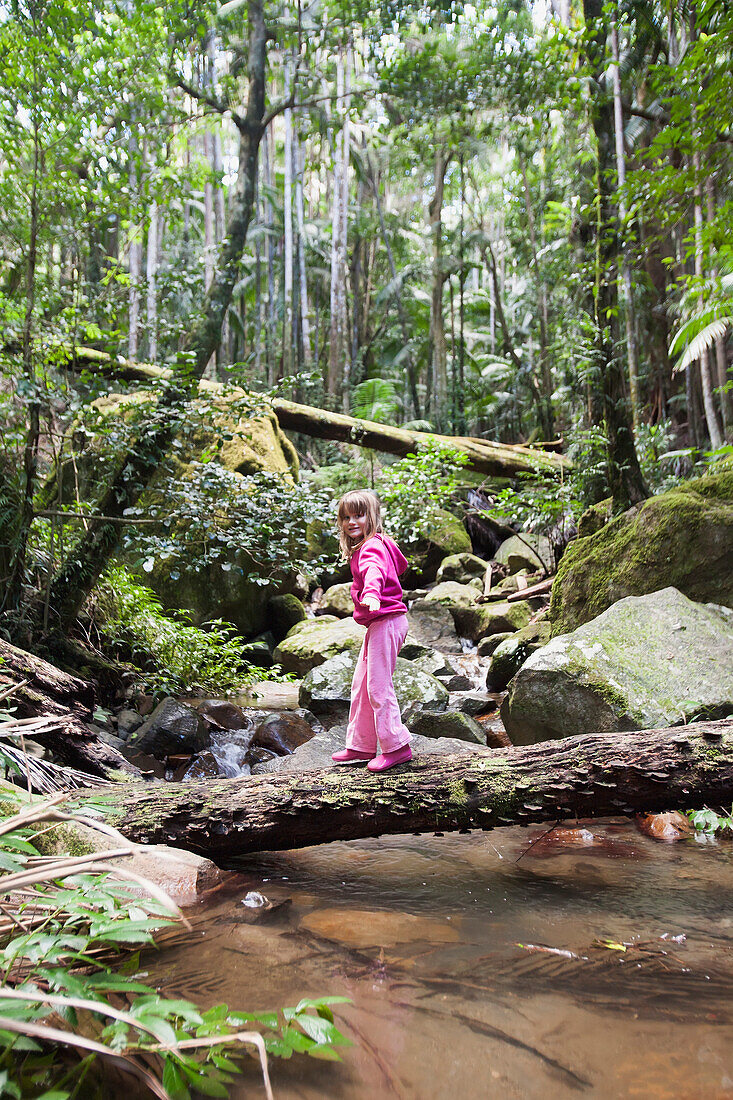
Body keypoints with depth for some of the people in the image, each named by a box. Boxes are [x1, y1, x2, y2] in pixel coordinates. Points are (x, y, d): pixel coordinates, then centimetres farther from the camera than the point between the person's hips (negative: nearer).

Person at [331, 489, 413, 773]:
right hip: (378, 624, 11)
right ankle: (361, 745, 24)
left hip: (385, 621, -11)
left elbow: (374, 571, -38)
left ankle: (396, 746, 2)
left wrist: (371, 593, -58)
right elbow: (400, 564, 33)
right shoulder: (379, 543, 16)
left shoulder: (371, 546, -15)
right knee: (361, 685, 15)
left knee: (378, 686, -8)